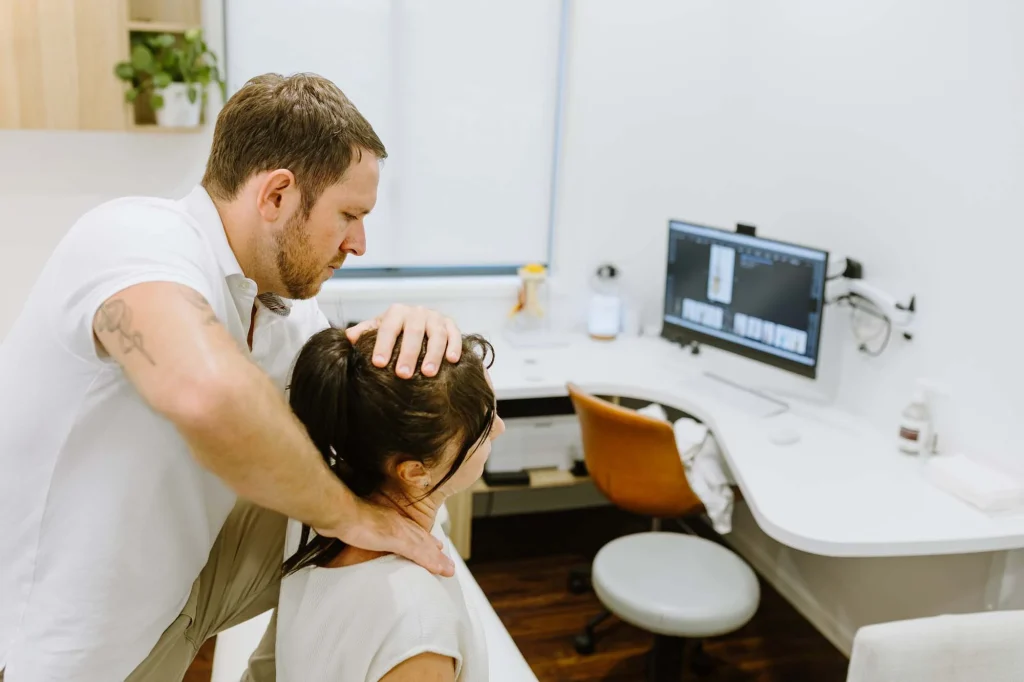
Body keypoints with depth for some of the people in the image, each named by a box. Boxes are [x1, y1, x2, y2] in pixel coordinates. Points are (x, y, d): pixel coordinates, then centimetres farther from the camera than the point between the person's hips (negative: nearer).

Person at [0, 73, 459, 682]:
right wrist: (344, 512, -29)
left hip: (175, 576, 6)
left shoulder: (287, 307, -4)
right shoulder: (136, 238, -26)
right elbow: (209, 391, -44)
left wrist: (414, 332, -19)